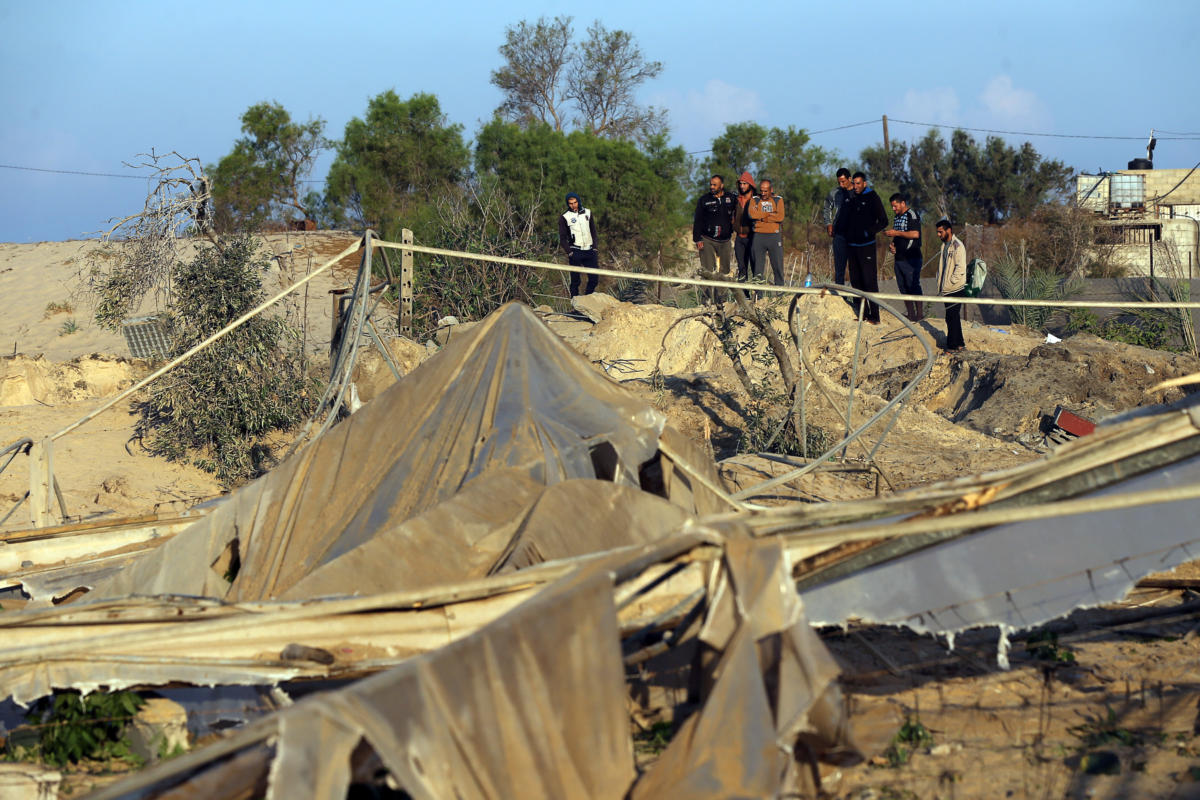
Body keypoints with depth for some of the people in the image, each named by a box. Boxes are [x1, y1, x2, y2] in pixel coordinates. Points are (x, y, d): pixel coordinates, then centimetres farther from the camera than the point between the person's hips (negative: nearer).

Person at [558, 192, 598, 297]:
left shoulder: (587, 213, 10)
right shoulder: (564, 217, -1)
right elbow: (562, 238, 0)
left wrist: (594, 248, 7)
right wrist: (569, 252, -10)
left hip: (589, 251, 3)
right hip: (575, 252, -3)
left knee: (594, 278, 0)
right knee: (575, 280, -2)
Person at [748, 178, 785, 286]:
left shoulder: (778, 200, 8)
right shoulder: (754, 199, 9)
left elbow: (780, 217, -7)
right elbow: (752, 214, -10)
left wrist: (763, 217, -7)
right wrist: (771, 214, -7)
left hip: (774, 236, -1)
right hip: (759, 235, 1)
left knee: (778, 264, -1)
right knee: (758, 263, 1)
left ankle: (779, 285, 5)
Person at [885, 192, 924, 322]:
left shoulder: (912, 215, -8)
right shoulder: (897, 217, 19)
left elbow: (915, 234, -20)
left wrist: (896, 233, -16)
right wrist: (892, 245, 9)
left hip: (911, 258, -9)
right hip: (899, 257, 9)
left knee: (914, 286, -9)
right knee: (904, 288, 8)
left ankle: (920, 314, -6)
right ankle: (911, 314, 13)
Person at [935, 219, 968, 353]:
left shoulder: (957, 246, -13)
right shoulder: (944, 245, 15)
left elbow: (960, 268, -18)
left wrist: (951, 281, -16)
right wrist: (940, 284, 14)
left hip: (956, 289, -9)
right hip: (947, 290, 9)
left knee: (951, 317, -8)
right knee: (953, 317, 14)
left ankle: (952, 346, -4)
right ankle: (959, 343, 22)